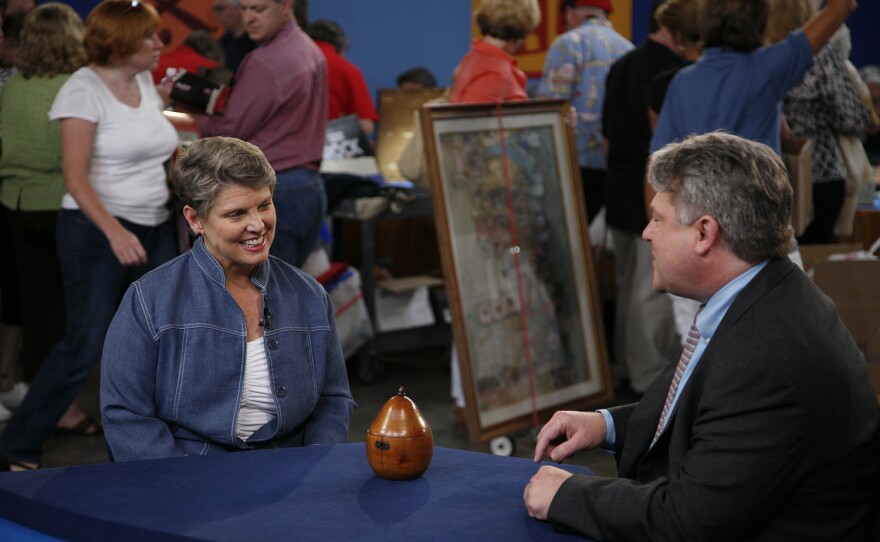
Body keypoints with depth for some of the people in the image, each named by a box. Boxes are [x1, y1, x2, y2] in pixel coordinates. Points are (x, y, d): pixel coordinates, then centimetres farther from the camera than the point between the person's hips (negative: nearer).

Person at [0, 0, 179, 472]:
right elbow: (75, 177, -18)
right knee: (84, 346, -7)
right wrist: (115, 232, -28)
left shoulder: (145, 83, 10)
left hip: (154, 229, 8)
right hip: (97, 232, -7)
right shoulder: (84, 90, -11)